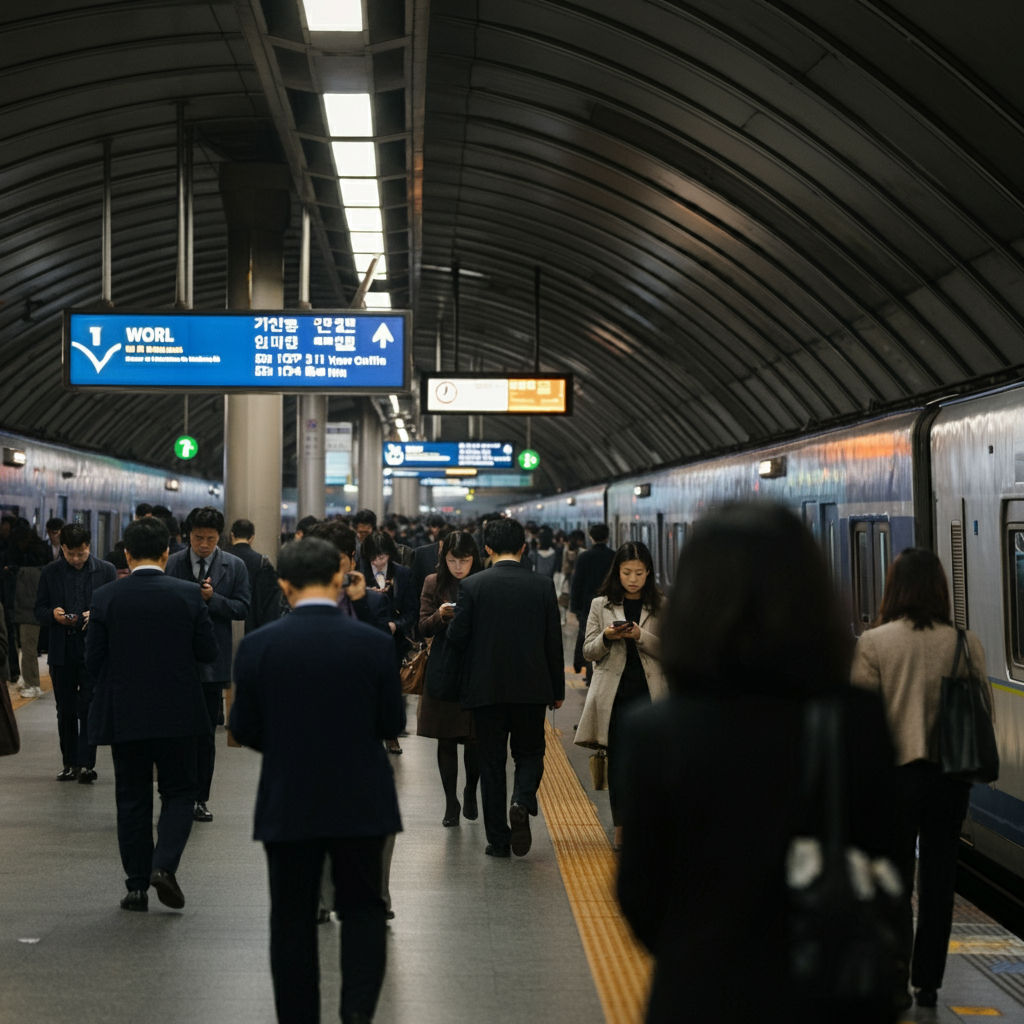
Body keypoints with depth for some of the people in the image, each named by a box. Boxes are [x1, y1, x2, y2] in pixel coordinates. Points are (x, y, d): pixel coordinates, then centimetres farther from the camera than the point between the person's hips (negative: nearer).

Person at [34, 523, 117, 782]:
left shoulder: (106, 571, 2)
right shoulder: (50, 572, 7)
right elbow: (39, 610, 9)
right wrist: (53, 614, -13)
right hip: (62, 651, 3)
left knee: (89, 708, -7)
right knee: (65, 711, 9)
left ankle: (86, 764, -6)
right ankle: (70, 763, 17)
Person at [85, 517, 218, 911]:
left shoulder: (105, 598, -7)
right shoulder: (188, 595, -8)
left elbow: (93, 659, -4)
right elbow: (208, 652, -3)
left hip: (124, 715, 1)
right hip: (178, 713, -1)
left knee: (132, 798, 10)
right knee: (179, 790, 12)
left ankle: (137, 886, 12)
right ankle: (164, 865, -8)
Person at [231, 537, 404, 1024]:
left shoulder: (258, 645, -8)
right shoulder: (374, 643, -8)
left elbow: (244, 730, -2)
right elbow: (393, 723, 0)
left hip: (287, 804, 0)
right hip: (360, 802, 0)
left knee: (293, 920, 11)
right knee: (362, 909, 13)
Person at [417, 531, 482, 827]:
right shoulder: (434, 583, 3)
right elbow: (424, 628, 1)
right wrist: (440, 616, -19)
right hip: (443, 670, 1)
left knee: (475, 739, -2)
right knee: (446, 741, 4)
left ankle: (470, 791, 24)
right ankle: (451, 803, 16)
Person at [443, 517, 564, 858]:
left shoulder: (471, 586, -7)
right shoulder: (543, 586, -2)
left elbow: (456, 637, -7)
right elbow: (554, 642, 1)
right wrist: (558, 689, 11)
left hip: (485, 688, -1)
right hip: (532, 688, 1)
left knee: (492, 763, 8)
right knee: (530, 753, 16)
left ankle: (498, 839, 9)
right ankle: (522, 804, -12)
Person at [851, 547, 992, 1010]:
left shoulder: (873, 643, -11)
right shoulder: (966, 643, -3)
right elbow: (984, 711, 3)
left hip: (895, 776, -2)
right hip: (950, 778, 3)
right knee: (938, 884, 12)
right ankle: (927, 984, 18)